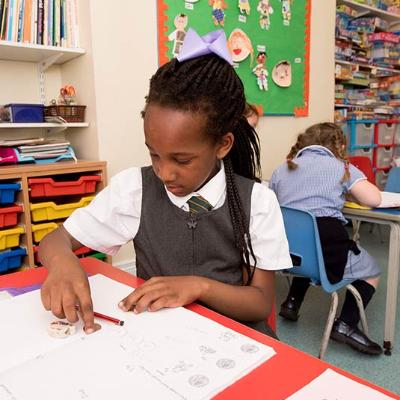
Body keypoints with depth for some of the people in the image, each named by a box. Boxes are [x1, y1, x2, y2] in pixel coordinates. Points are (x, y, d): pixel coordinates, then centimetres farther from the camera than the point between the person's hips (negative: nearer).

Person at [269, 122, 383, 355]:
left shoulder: (282, 169, 17)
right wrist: (348, 190, 18)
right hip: (328, 250, -4)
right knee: (372, 270, 24)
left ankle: (292, 303, 32)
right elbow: (374, 199, -4)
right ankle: (346, 325, 12)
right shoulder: (341, 167, 7)